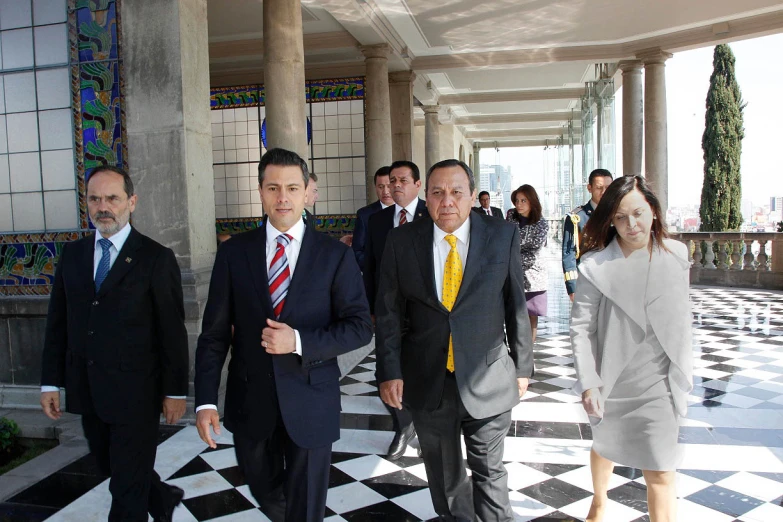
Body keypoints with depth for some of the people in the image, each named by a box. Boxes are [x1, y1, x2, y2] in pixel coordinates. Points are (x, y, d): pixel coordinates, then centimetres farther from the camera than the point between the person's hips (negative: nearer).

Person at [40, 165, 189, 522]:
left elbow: (173, 331, -8)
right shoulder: (72, 254, 7)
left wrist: (175, 391, -7)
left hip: (136, 391, -5)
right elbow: (57, 323, 9)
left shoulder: (156, 258, -9)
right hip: (87, 391, 6)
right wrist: (51, 382, 7)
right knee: (113, 469, 21)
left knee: (127, 490, 4)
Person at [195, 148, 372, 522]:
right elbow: (214, 332, 0)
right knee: (265, 492, 24)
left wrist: (299, 341, -21)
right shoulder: (233, 252, -1)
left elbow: (360, 327, -8)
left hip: (311, 401, -2)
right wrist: (205, 400, -6)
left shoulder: (335, 255, -6)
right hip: (250, 400, 3)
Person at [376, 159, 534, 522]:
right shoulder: (402, 241, -4)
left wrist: (522, 366, 5)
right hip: (426, 381, 2)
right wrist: (390, 372, -5)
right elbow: (388, 312, -1)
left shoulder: (503, 236, -5)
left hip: (486, 379, -1)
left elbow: (517, 306, 1)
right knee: (442, 472, 19)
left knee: (489, 470, 13)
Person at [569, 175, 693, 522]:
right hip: (611, 382, -1)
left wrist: (682, 377, 10)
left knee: (661, 474, 1)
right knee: (604, 448, 23)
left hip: (658, 384, 1)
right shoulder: (596, 266, -14)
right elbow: (581, 328, -12)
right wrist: (588, 383, -17)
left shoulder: (676, 255, -3)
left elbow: (681, 319, 7)